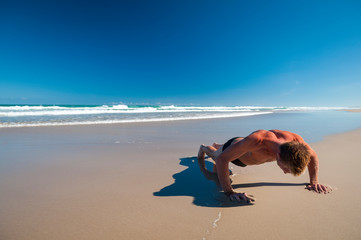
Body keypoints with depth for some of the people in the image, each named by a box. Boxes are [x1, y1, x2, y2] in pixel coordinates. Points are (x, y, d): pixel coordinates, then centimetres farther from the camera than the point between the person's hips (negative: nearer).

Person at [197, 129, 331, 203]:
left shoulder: (294, 140, -35)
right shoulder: (256, 139, -53)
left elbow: (312, 155, -10)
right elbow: (222, 159, -50)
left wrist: (314, 181, -20)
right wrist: (229, 192, -52)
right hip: (233, 146, -6)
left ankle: (216, 146, 70)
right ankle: (204, 148, 56)